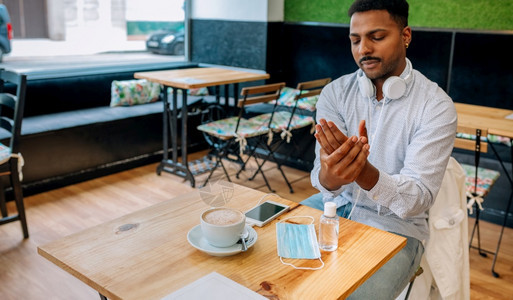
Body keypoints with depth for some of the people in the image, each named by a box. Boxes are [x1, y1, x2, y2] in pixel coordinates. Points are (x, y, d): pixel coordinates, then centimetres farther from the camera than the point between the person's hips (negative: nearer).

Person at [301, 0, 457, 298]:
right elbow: (323, 181, -13)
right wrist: (329, 175, -40)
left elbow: (418, 199, -19)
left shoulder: (436, 105, -13)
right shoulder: (336, 92, -4)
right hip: (335, 205, 4)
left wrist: (363, 171, -40)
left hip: (395, 222, -3)